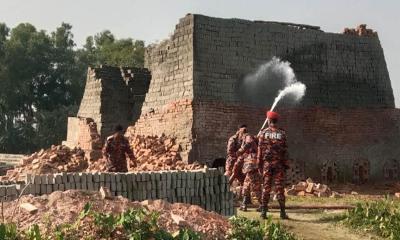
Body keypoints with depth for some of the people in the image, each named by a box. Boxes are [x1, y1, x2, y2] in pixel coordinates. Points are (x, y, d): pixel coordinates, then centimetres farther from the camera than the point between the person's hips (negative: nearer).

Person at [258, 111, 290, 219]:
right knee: (279, 188, 2)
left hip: (267, 163, 0)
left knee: (266, 187, 4)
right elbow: (284, 150, -1)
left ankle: (264, 211, 3)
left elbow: (260, 149, -1)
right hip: (279, 163, 0)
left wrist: (259, 163, 5)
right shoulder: (282, 133, 0)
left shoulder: (263, 132, 0)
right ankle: (282, 212, 2)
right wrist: (286, 164, 5)